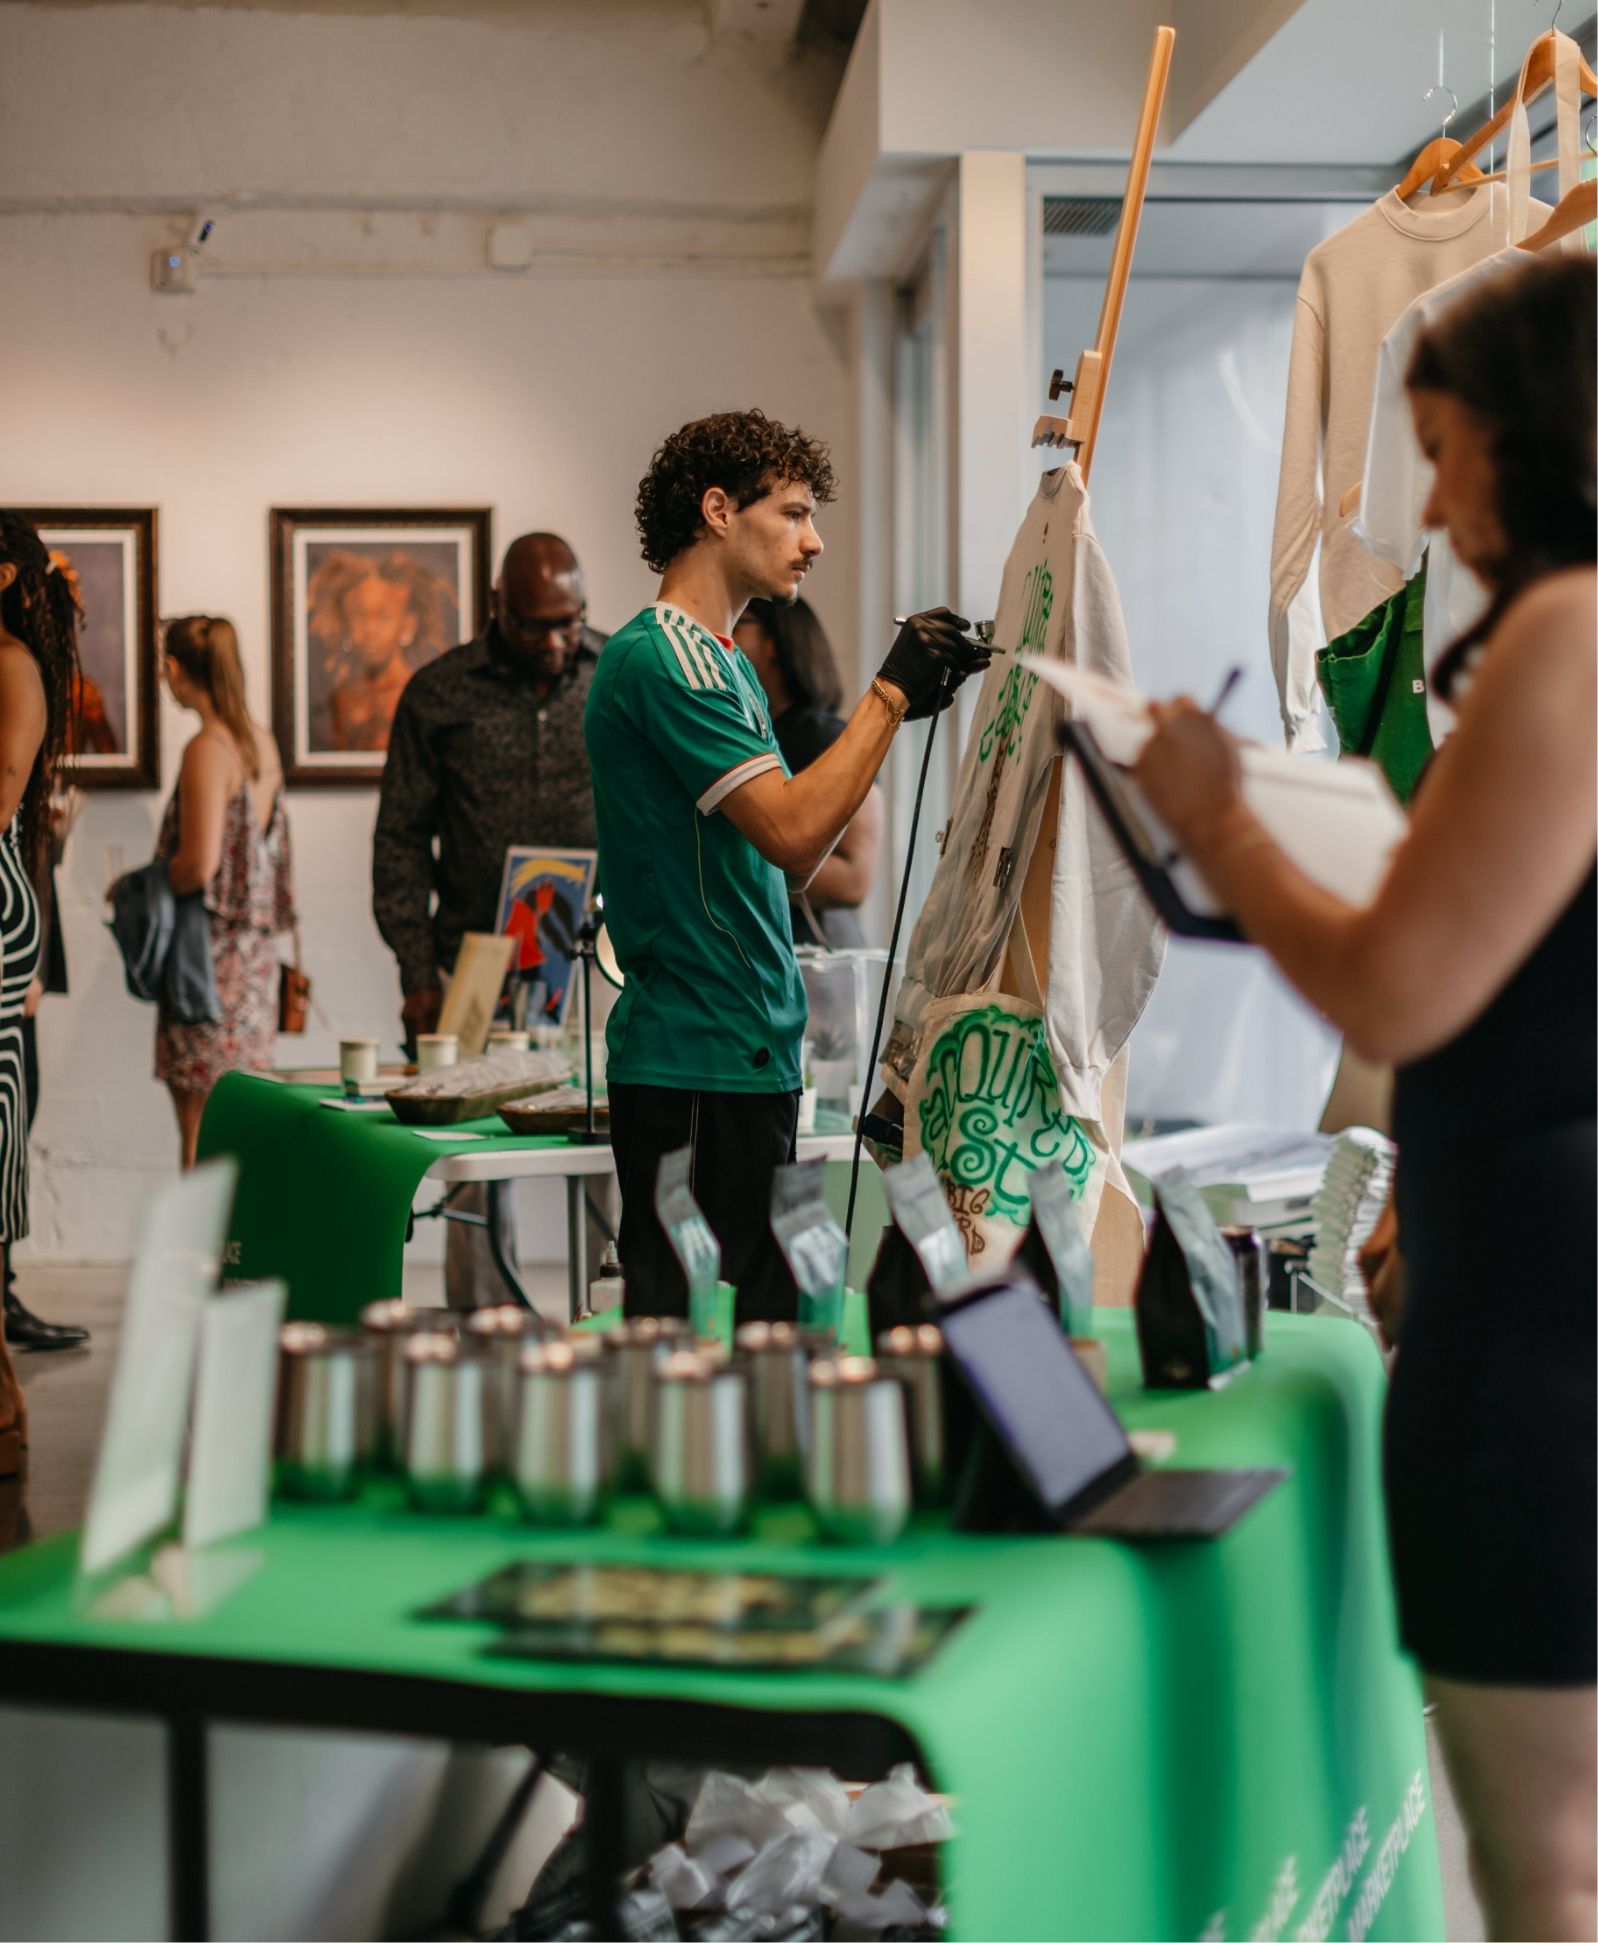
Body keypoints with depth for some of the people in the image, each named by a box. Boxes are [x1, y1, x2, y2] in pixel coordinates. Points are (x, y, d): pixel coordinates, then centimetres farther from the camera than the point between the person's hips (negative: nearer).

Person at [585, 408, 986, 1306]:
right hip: (696, 1064, -10)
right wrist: (890, 693, -13)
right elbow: (792, 834, -22)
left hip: (751, 1054, 10)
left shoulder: (722, 660, 19)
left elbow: (795, 859, 16)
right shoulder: (659, 659, -13)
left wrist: (903, 706, 9)